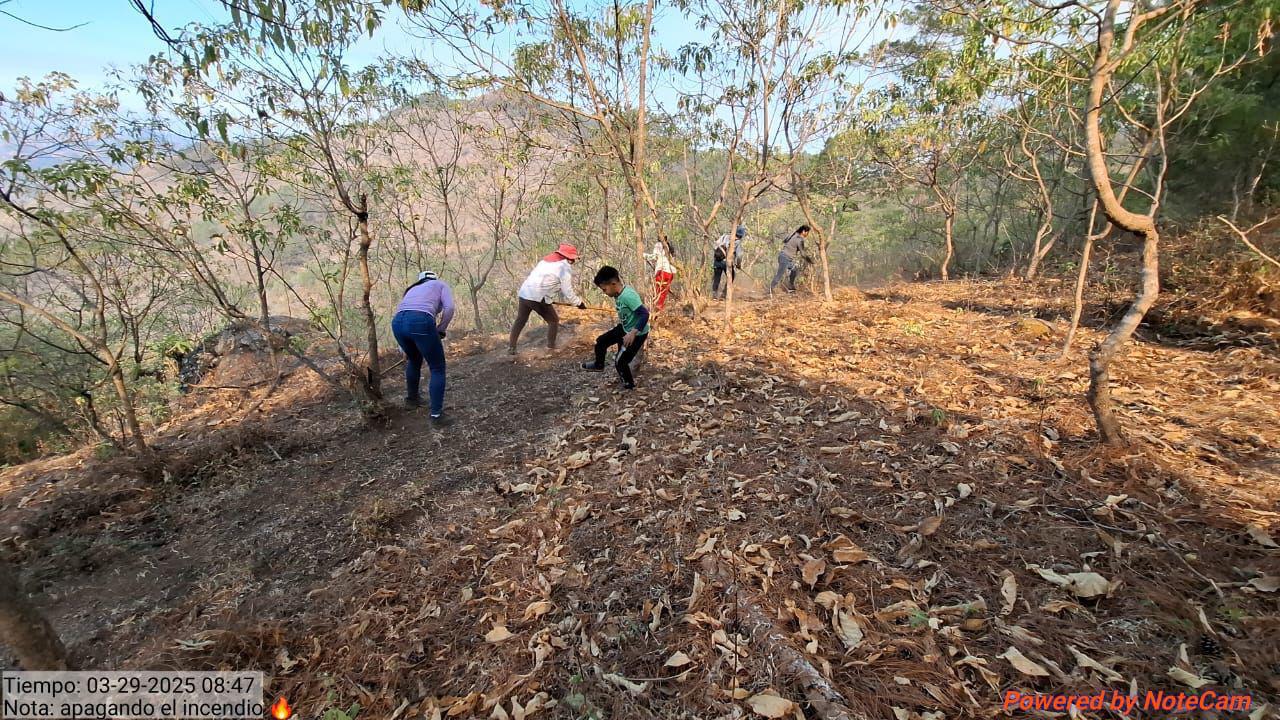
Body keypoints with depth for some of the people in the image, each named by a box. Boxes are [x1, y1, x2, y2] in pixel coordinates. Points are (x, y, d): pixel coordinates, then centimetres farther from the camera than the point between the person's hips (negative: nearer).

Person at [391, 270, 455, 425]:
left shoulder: (413, 289, 40)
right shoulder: (441, 284, 25)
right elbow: (449, 308, 2)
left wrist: (405, 351, 49)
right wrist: (441, 330, 15)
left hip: (397, 323, 6)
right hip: (421, 322, -6)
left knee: (414, 360, 35)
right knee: (438, 369, 12)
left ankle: (411, 398, 52)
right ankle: (436, 414, 12)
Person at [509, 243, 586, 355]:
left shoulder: (546, 260, 22)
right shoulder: (565, 267, -3)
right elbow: (567, 291, -3)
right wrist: (579, 302, 10)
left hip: (524, 294, 8)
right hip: (538, 298, -8)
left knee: (520, 321, 19)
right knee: (553, 320, 11)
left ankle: (511, 348, 22)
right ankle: (551, 347, 14)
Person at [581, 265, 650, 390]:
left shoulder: (628, 296, -32)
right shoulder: (619, 294, -5)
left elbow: (645, 314, -33)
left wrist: (633, 333, -36)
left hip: (637, 334, -9)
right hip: (625, 328, 9)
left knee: (620, 362, 0)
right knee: (601, 341, 14)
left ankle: (629, 384, 26)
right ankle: (598, 365, 38)